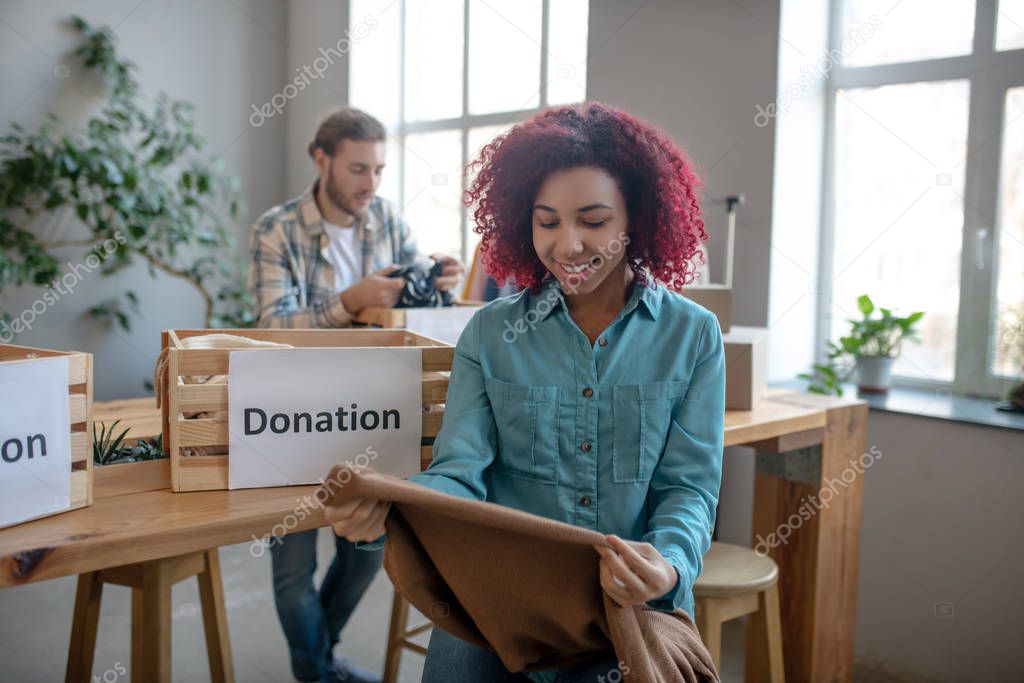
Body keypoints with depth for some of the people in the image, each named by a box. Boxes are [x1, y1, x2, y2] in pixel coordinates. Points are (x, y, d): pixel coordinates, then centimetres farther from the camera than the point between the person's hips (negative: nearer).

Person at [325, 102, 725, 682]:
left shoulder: (692, 335, 3)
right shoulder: (491, 334, 5)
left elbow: (690, 486, -1)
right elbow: (461, 471, -4)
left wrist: (668, 563, -23)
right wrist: (388, 510, -27)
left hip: (638, 596, 0)